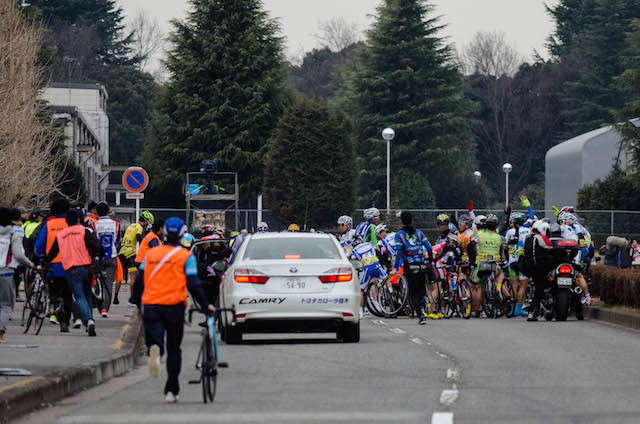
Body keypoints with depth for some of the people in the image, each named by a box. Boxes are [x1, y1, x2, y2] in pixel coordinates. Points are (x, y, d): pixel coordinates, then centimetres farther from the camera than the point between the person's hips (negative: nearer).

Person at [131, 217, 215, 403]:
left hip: (150, 306, 1)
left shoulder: (151, 254, 12)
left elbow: (139, 282, 12)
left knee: (155, 340, -2)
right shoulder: (186, 256, 2)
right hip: (174, 306, -1)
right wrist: (206, 305, 0)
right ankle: (171, 391, 10)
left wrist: (138, 305, 23)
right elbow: (193, 284, -7)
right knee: (174, 349, 11)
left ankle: (155, 349, -41)